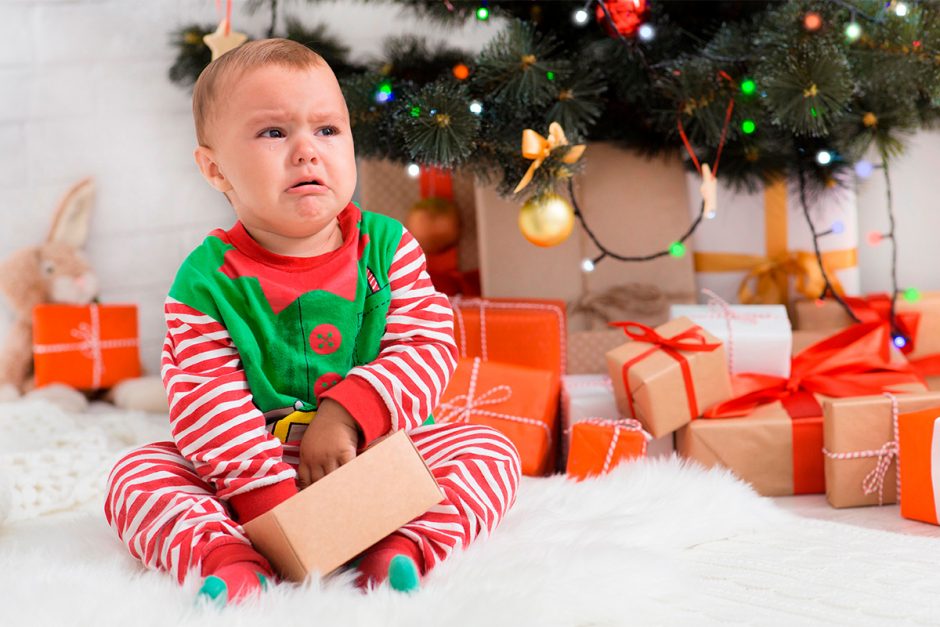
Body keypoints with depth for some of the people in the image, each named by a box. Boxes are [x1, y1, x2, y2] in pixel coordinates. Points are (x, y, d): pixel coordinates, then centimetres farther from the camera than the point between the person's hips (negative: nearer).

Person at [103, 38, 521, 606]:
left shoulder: (388, 246, -2)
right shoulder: (209, 280, -7)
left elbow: (429, 346, -8)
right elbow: (203, 402, -14)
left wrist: (346, 415, -22)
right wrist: (270, 494, -26)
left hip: (380, 451, 1)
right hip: (255, 472, -1)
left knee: (489, 449, -20)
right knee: (138, 473, -19)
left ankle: (403, 546, -41)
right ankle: (228, 557, -40)